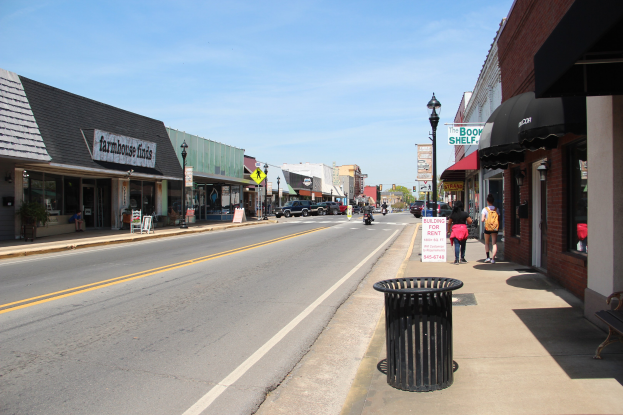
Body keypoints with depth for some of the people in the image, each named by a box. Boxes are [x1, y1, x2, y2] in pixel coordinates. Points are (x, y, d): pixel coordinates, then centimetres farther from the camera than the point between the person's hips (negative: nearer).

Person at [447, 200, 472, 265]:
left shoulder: (452, 214, 1)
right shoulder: (465, 214, -4)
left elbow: (449, 223, 6)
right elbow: (470, 222, -3)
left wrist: (448, 230, 19)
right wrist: (469, 218, 17)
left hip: (455, 230, 0)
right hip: (463, 230, 0)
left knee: (456, 245, -2)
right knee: (463, 245, 17)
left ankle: (456, 259, -10)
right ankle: (462, 258, 22)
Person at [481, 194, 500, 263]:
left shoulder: (485, 209, -7)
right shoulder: (496, 209, 0)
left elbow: (482, 220, -14)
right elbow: (499, 220, 2)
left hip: (487, 228, -1)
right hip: (495, 228, 1)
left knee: (486, 243, 17)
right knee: (494, 243, 1)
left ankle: (488, 257, 13)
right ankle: (493, 258, -9)